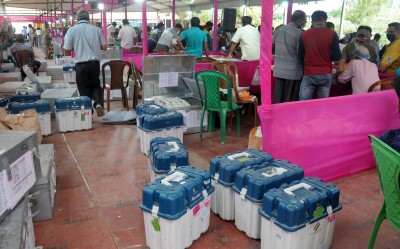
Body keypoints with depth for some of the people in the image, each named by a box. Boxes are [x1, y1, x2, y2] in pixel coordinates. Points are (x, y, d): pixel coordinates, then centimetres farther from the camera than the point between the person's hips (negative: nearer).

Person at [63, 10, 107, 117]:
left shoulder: (72, 30, -1)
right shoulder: (96, 29, 3)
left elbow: (66, 49, -1)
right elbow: (104, 47, 4)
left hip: (81, 64, -1)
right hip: (95, 63, 2)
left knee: (84, 89, 10)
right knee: (95, 85, 19)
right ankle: (98, 103, -7)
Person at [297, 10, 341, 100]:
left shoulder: (304, 34, -3)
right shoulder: (332, 34, -3)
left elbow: (300, 56, 6)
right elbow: (337, 56, -4)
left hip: (309, 74, -1)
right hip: (326, 74, 1)